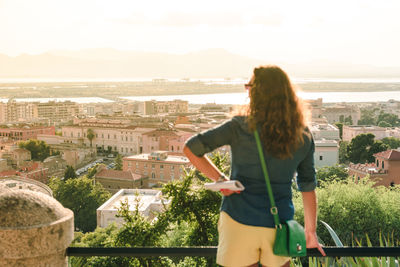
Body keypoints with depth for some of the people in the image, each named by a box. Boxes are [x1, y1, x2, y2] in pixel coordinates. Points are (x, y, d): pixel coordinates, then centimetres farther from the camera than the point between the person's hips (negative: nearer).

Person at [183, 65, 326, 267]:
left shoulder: (240, 127, -8)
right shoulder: (303, 137, 1)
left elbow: (190, 148, -8)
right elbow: (308, 187, 7)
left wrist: (219, 178, -1)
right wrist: (310, 231, 16)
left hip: (239, 221, -2)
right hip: (279, 226, 3)